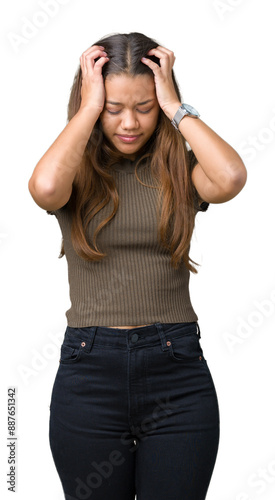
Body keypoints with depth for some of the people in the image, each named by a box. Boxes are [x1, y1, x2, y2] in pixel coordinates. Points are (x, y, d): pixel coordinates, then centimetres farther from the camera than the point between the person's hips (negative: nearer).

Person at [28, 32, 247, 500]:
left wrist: (176, 106, -9)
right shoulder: (78, 170, 1)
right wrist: (88, 107, -11)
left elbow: (231, 178, -19)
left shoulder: (179, 167, 3)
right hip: (89, 372, 0)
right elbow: (45, 187, -23)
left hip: (177, 373, 0)